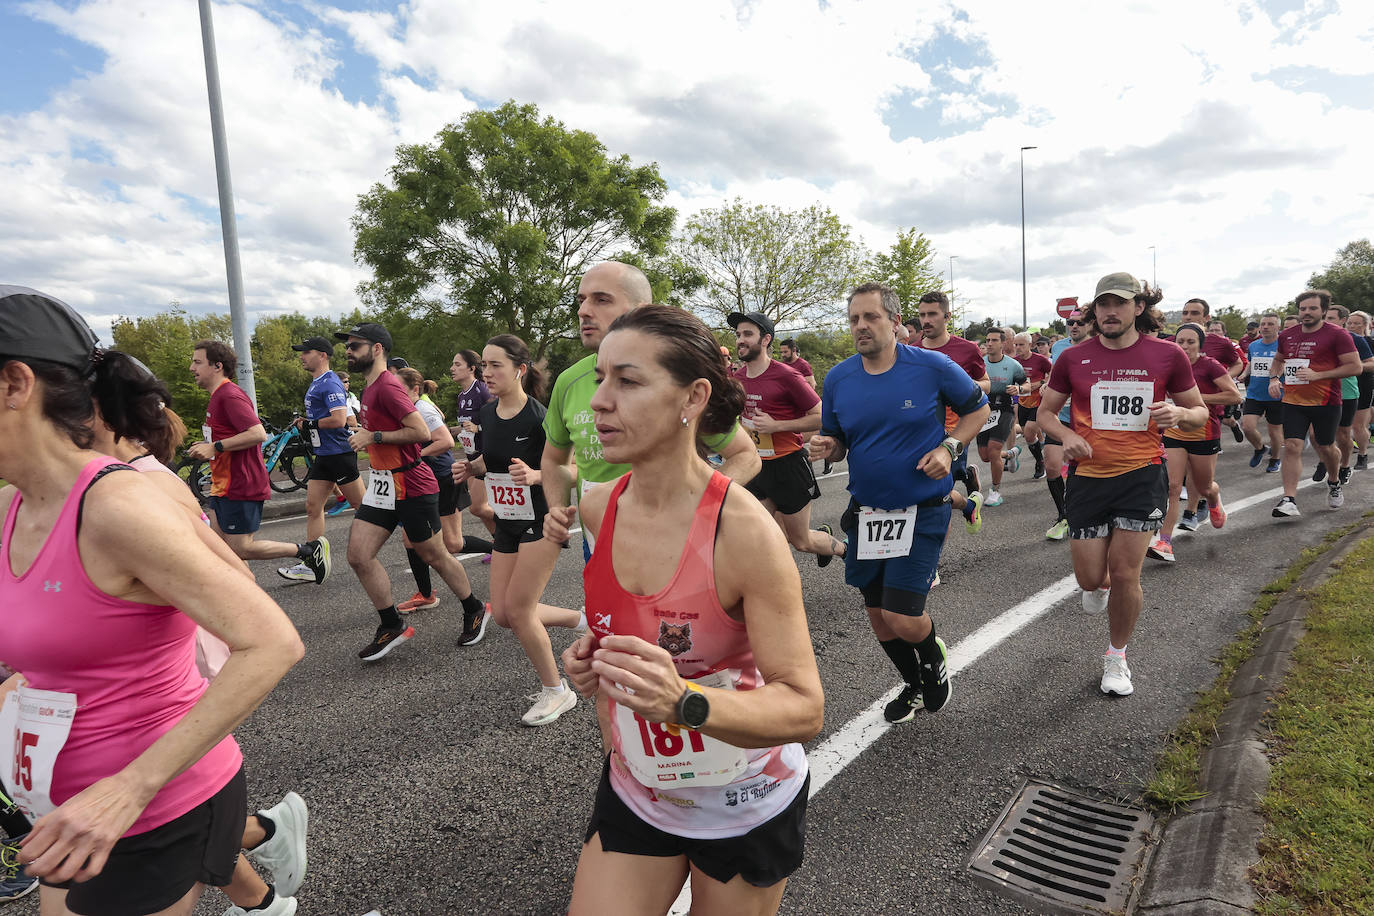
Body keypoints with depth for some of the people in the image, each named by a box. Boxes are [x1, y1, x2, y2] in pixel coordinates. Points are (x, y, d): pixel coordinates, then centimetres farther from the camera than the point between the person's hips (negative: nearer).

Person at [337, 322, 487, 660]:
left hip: (413, 486, -9)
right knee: (358, 556, 2)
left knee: (434, 556, 5)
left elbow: (421, 432, -25)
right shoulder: (370, 388, 14)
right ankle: (392, 626, 14)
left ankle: (473, 610, 26)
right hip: (382, 483, 9)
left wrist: (374, 437, -19)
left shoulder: (388, 386, -18)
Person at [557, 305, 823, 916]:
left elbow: (804, 708, -26)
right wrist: (592, 658, -6)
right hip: (635, 792, 4)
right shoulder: (596, 509, -9)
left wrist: (685, 703, -41)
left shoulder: (745, 532, -27)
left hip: (746, 809, -4)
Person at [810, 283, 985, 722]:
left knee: (901, 619, -11)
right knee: (877, 612, 16)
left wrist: (948, 448, -11)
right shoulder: (837, 379, -1)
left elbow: (977, 409, 5)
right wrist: (826, 446, -14)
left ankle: (934, 656, 27)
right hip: (866, 512, 4)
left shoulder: (932, 366, -10)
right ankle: (913, 684, 44)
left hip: (921, 512, -4)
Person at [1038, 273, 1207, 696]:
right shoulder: (1074, 358, 0)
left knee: (1125, 574, -2)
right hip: (1088, 476, 1)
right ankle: (1099, 584, 45)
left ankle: (1116, 657, 22)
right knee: (1090, 578, 4)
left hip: (1142, 475, -1)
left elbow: (1200, 412, 9)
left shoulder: (1167, 354, -1)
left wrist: (1179, 413, -15)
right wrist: (1067, 435, -12)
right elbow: (1045, 412, 9)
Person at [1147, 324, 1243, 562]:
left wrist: (1199, 397, -19)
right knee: (1171, 486, -11)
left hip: (1204, 434, -3)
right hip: (1173, 433, 3)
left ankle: (1215, 502, 54)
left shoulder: (1209, 366, -9)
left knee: (1203, 487, 15)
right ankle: (1164, 543, -15)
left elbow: (1235, 396, -15)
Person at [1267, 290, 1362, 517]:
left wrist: (1317, 375, -20)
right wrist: (1274, 378, 4)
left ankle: (1334, 483, 43)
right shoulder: (1287, 336, 6)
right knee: (1292, 447, -9)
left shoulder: (1337, 334, -7)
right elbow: (1278, 360, 24)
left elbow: (1355, 367, -10)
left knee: (1325, 447, 12)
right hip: (1293, 402, 3)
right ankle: (1289, 500, -13)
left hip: (1326, 402, -3)